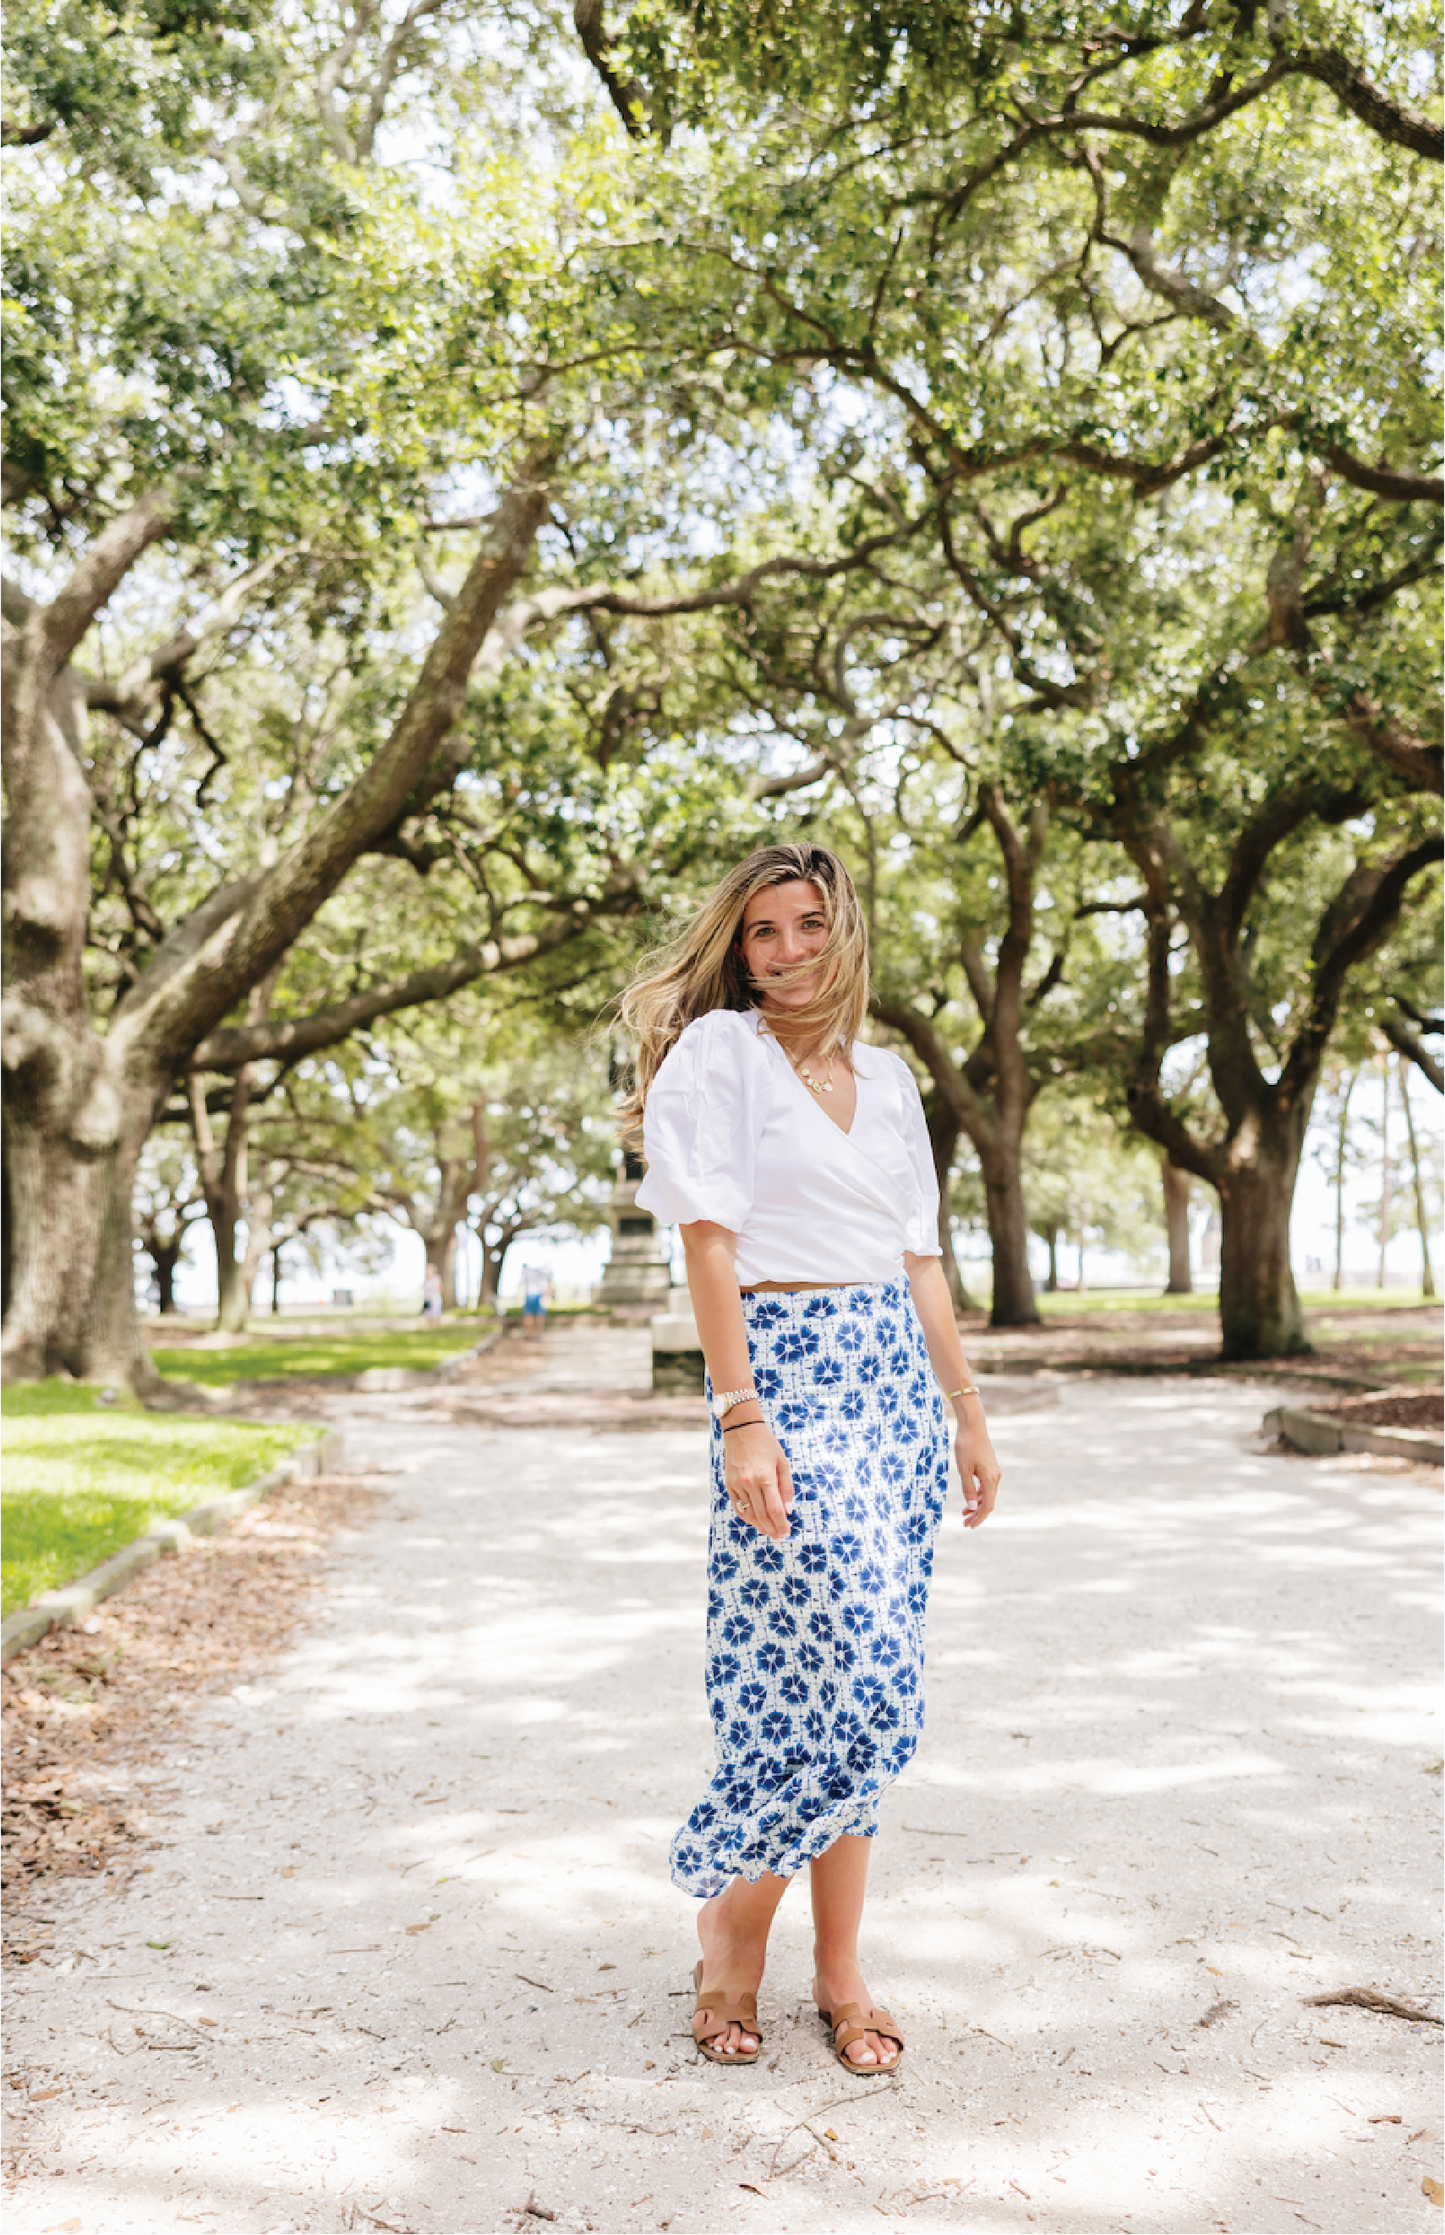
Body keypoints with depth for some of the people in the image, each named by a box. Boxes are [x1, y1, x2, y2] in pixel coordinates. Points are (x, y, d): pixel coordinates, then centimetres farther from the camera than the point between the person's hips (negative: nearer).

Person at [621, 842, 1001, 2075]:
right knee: (856, 1674, -10)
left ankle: (839, 1964, 18)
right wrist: (740, 1416, -17)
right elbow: (710, 1241, -10)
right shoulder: (716, 1051, -2)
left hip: (896, 1382, 6)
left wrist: (967, 1413, 15)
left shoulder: (887, 1077, 16)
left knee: (860, 1684, 6)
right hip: (785, 1374, -6)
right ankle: (731, 1927, 12)